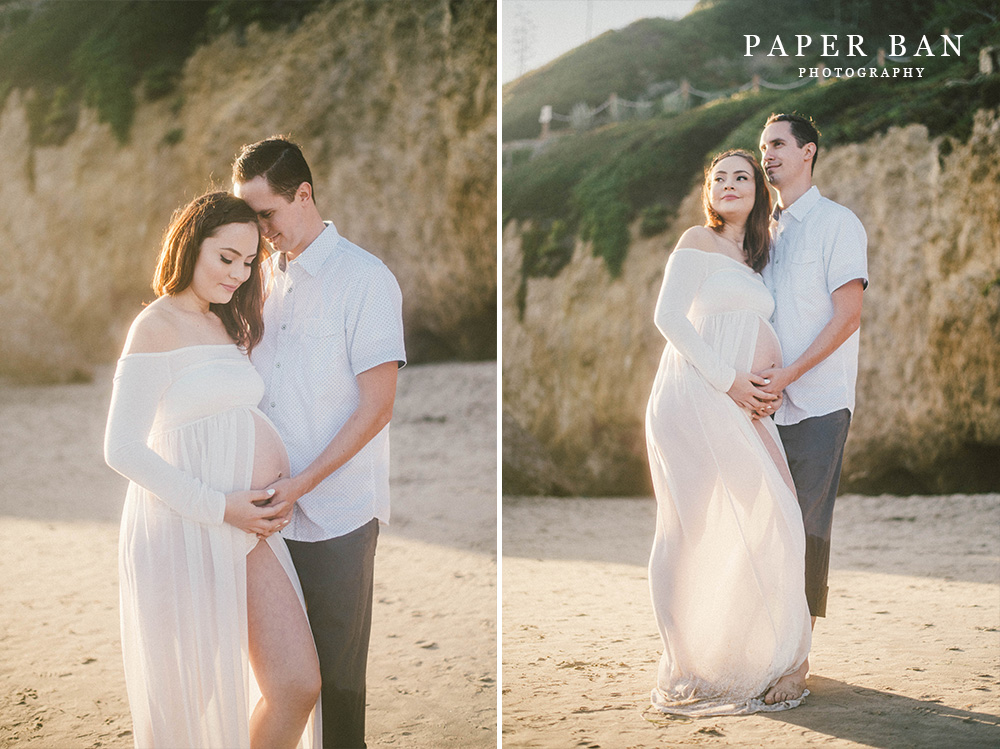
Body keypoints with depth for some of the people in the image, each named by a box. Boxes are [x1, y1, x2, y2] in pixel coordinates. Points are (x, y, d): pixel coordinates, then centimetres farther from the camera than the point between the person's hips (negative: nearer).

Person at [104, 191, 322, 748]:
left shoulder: (226, 325, 16)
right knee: (186, 701, 6)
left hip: (251, 529, 7)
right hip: (187, 533, -7)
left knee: (299, 685, 1)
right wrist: (220, 508, -16)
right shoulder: (158, 326, -9)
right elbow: (123, 449, -15)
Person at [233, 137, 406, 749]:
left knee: (337, 673, 3)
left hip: (337, 512, -5)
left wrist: (301, 482, -16)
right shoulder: (266, 276, 11)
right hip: (271, 507, 5)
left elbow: (377, 407, -11)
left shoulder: (365, 278, -8)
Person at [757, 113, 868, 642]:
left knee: (806, 525, -5)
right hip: (769, 402, 6)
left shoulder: (838, 223, -2)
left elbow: (848, 316, -9)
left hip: (816, 402, -6)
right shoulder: (766, 231, 18)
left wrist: (790, 373, -17)